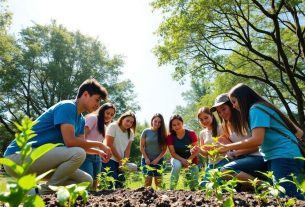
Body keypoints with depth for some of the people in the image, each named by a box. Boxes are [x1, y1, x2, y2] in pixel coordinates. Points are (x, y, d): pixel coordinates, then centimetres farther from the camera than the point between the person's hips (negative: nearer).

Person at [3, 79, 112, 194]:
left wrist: (98, 151, -2)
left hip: (42, 158, 9)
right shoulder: (67, 107, -17)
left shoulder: (81, 120, 10)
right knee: (78, 154, -29)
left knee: (87, 181, 3)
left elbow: (81, 144, 13)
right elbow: (70, 142, -26)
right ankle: (44, 192, -9)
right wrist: (98, 144, -14)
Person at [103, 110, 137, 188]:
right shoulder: (113, 126, -9)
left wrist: (124, 161, -11)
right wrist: (120, 159, -9)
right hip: (110, 159, -5)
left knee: (120, 184, 3)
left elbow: (128, 149, 5)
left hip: (120, 161, 6)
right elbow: (109, 145, -13)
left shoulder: (130, 133, 8)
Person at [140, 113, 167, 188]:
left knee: (159, 181, -1)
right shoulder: (146, 131, -2)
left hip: (158, 160, 1)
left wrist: (157, 159, -7)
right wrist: (146, 158, -7)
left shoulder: (163, 133, 2)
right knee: (147, 180, -7)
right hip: (147, 160, -1)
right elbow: (141, 147, 0)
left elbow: (164, 149, 2)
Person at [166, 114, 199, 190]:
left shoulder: (191, 133, -15)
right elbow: (173, 153, -13)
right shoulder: (170, 137, -13)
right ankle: (171, 189, -21)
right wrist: (182, 160, -28)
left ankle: (193, 190, 26)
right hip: (177, 159, 0)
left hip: (191, 159, 1)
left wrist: (188, 160, -27)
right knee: (177, 165, -36)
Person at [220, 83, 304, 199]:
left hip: (282, 157, -10)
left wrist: (228, 147, -13)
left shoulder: (256, 109, -11)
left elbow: (257, 140, -22)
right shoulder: (262, 107, 19)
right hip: (275, 157, 10)